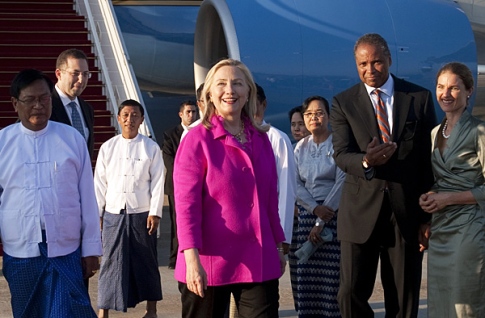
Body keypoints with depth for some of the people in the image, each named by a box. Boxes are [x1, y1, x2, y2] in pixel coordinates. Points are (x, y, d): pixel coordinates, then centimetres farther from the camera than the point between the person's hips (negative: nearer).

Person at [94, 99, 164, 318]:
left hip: (142, 214, -1)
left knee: (146, 261, 7)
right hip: (113, 213, 1)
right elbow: (100, 183, 7)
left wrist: (155, 212, -6)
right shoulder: (108, 147, 6)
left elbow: (157, 182, 0)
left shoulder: (151, 148, 1)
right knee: (110, 261, 2)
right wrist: (97, 213, 4)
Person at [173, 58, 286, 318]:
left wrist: (278, 245, 17)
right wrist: (192, 259, -20)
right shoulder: (197, 139, -6)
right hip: (210, 261, -4)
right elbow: (186, 203, -12)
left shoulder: (260, 139, 9)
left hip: (258, 260, 4)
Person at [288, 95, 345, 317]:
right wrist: (314, 208, -13)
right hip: (305, 215, 4)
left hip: (334, 216, -4)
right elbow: (296, 184, 5)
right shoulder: (300, 147, 11)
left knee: (331, 275, -5)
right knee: (305, 275, 3)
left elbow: (341, 183, -9)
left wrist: (321, 221, -12)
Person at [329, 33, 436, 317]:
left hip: (407, 210, 0)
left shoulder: (420, 98, 4)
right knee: (351, 294, -1)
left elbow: (429, 158, 4)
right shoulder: (343, 103, 4)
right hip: (361, 210, 0)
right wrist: (366, 161, -30)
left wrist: (429, 215, 2)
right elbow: (341, 154, -7)